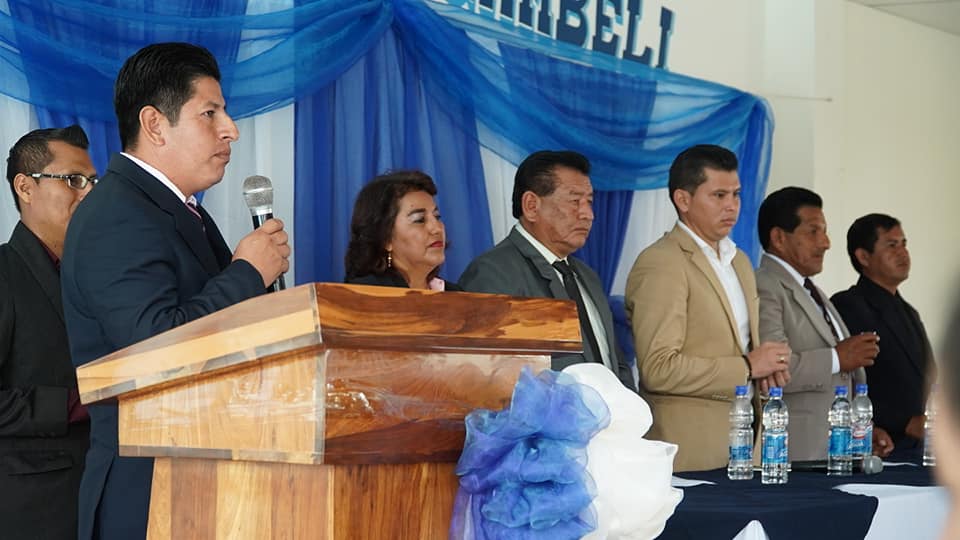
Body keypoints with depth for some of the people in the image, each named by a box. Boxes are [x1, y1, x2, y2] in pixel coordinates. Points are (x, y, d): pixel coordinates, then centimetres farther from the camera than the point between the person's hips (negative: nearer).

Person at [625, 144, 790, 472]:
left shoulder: (739, 261, 18)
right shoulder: (659, 265, -12)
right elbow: (658, 369, -19)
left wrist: (767, 364, 5)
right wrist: (747, 367, -16)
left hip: (745, 439, 8)